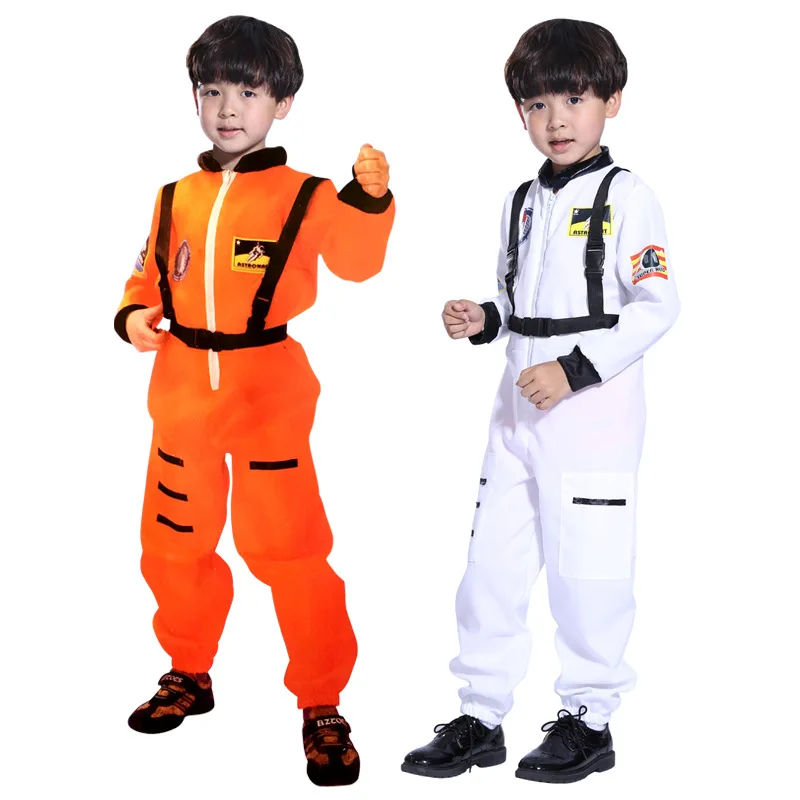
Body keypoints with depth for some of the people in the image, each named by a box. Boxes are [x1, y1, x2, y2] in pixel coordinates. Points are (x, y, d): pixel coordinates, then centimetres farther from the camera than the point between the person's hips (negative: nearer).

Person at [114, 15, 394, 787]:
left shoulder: (304, 195, -4)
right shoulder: (175, 197, 8)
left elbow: (357, 261, -17)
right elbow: (149, 275, 16)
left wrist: (371, 197, -32)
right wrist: (133, 315, -3)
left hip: (269, 392, -5)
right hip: (181, 392, 5)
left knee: (291, 550, -5)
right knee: (173, 543, 15)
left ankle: (322, 706, 10)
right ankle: (189, 673, 37)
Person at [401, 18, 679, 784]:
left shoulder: (625, 196, -6)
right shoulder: (522, 201, 15)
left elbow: (656, 304, -12)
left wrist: (575, 370, -19)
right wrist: (481, 320, 2)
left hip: (594, 407, -6)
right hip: (519, 406, 7)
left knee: (586, 569, 0)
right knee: (490, 561, 8)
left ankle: (588, 719, 16)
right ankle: (480, 717, 19)